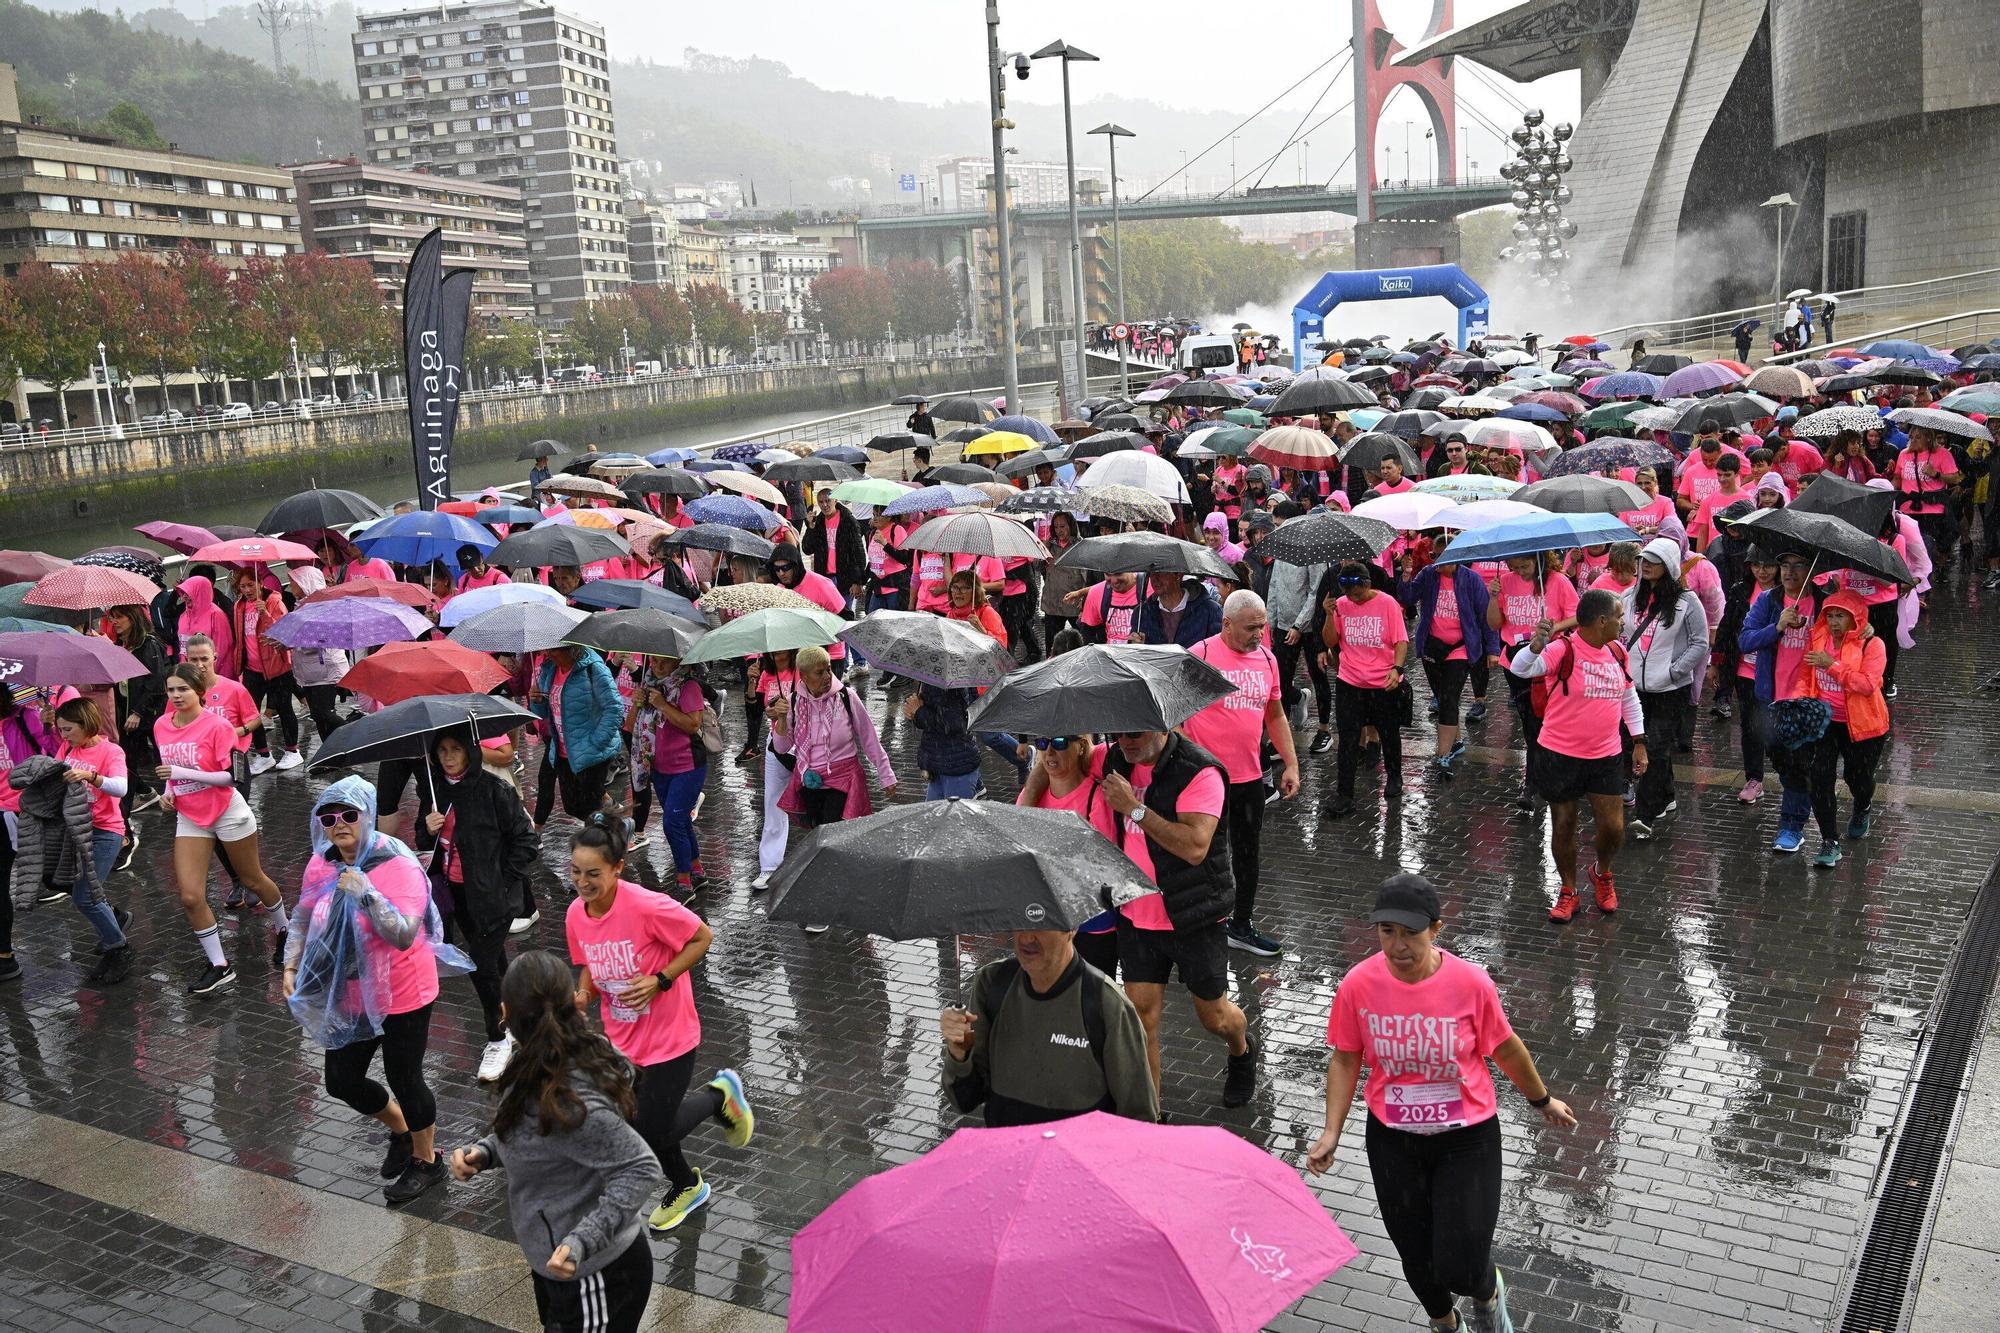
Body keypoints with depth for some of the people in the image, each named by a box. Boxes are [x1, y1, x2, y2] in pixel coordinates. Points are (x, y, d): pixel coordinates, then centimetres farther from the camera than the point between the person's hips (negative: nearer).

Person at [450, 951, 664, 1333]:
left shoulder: (568, 1100, -34)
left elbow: (640, 1170, -31)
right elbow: (532, 1134, 10)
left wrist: (581, 1242, -37)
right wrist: (484, 1152, -6)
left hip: (593, 1276, -9)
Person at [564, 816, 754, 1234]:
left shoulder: (647, 906, -28)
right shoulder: (576, 915, -8)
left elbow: (702, 937, -16)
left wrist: (660, 980, -23)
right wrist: (583, 995, -12)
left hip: (669, 1036, -6)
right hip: (622, 1038, 6)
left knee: (652, 1133, -3)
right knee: (638, 1125, 14)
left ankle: (720, 1094, 24)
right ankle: (686, 1186, 43)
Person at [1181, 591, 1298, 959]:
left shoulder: (1266, 659, 6)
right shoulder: (1199, 656, -12)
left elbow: (1275, 715, 17)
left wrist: (1291, 764, 12)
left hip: (1250, 777, 6)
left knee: (1248, 853, 15)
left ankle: (1242, 925, 30)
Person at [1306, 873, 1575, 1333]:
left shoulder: (1471, 982, -20)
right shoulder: (1357, 985, -16)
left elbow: (1505, 1049, -2)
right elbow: (1345, 1059, -2)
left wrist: (1542, 1101, 12)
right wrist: (1331, 1132, -8)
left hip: (1467, 1138, -2)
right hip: (1393, 1139, 2)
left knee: (1461, 1268, -6)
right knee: (1416, 1257, 16)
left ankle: (1488, 1294, 33)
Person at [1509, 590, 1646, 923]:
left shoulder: (1617, 652, 4)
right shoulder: (1563, 649, -16)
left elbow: (1629, 699, 17)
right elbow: (1520, 669, -31)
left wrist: (1639, 742, 17)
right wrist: (1537, 643, -49)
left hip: (1605, 757, 4)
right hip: (1560, 755, -4)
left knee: (1613, 827, 0)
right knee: (1563, 826, 7)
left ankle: (1602, 872, 31)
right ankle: (1568, 891, 26)